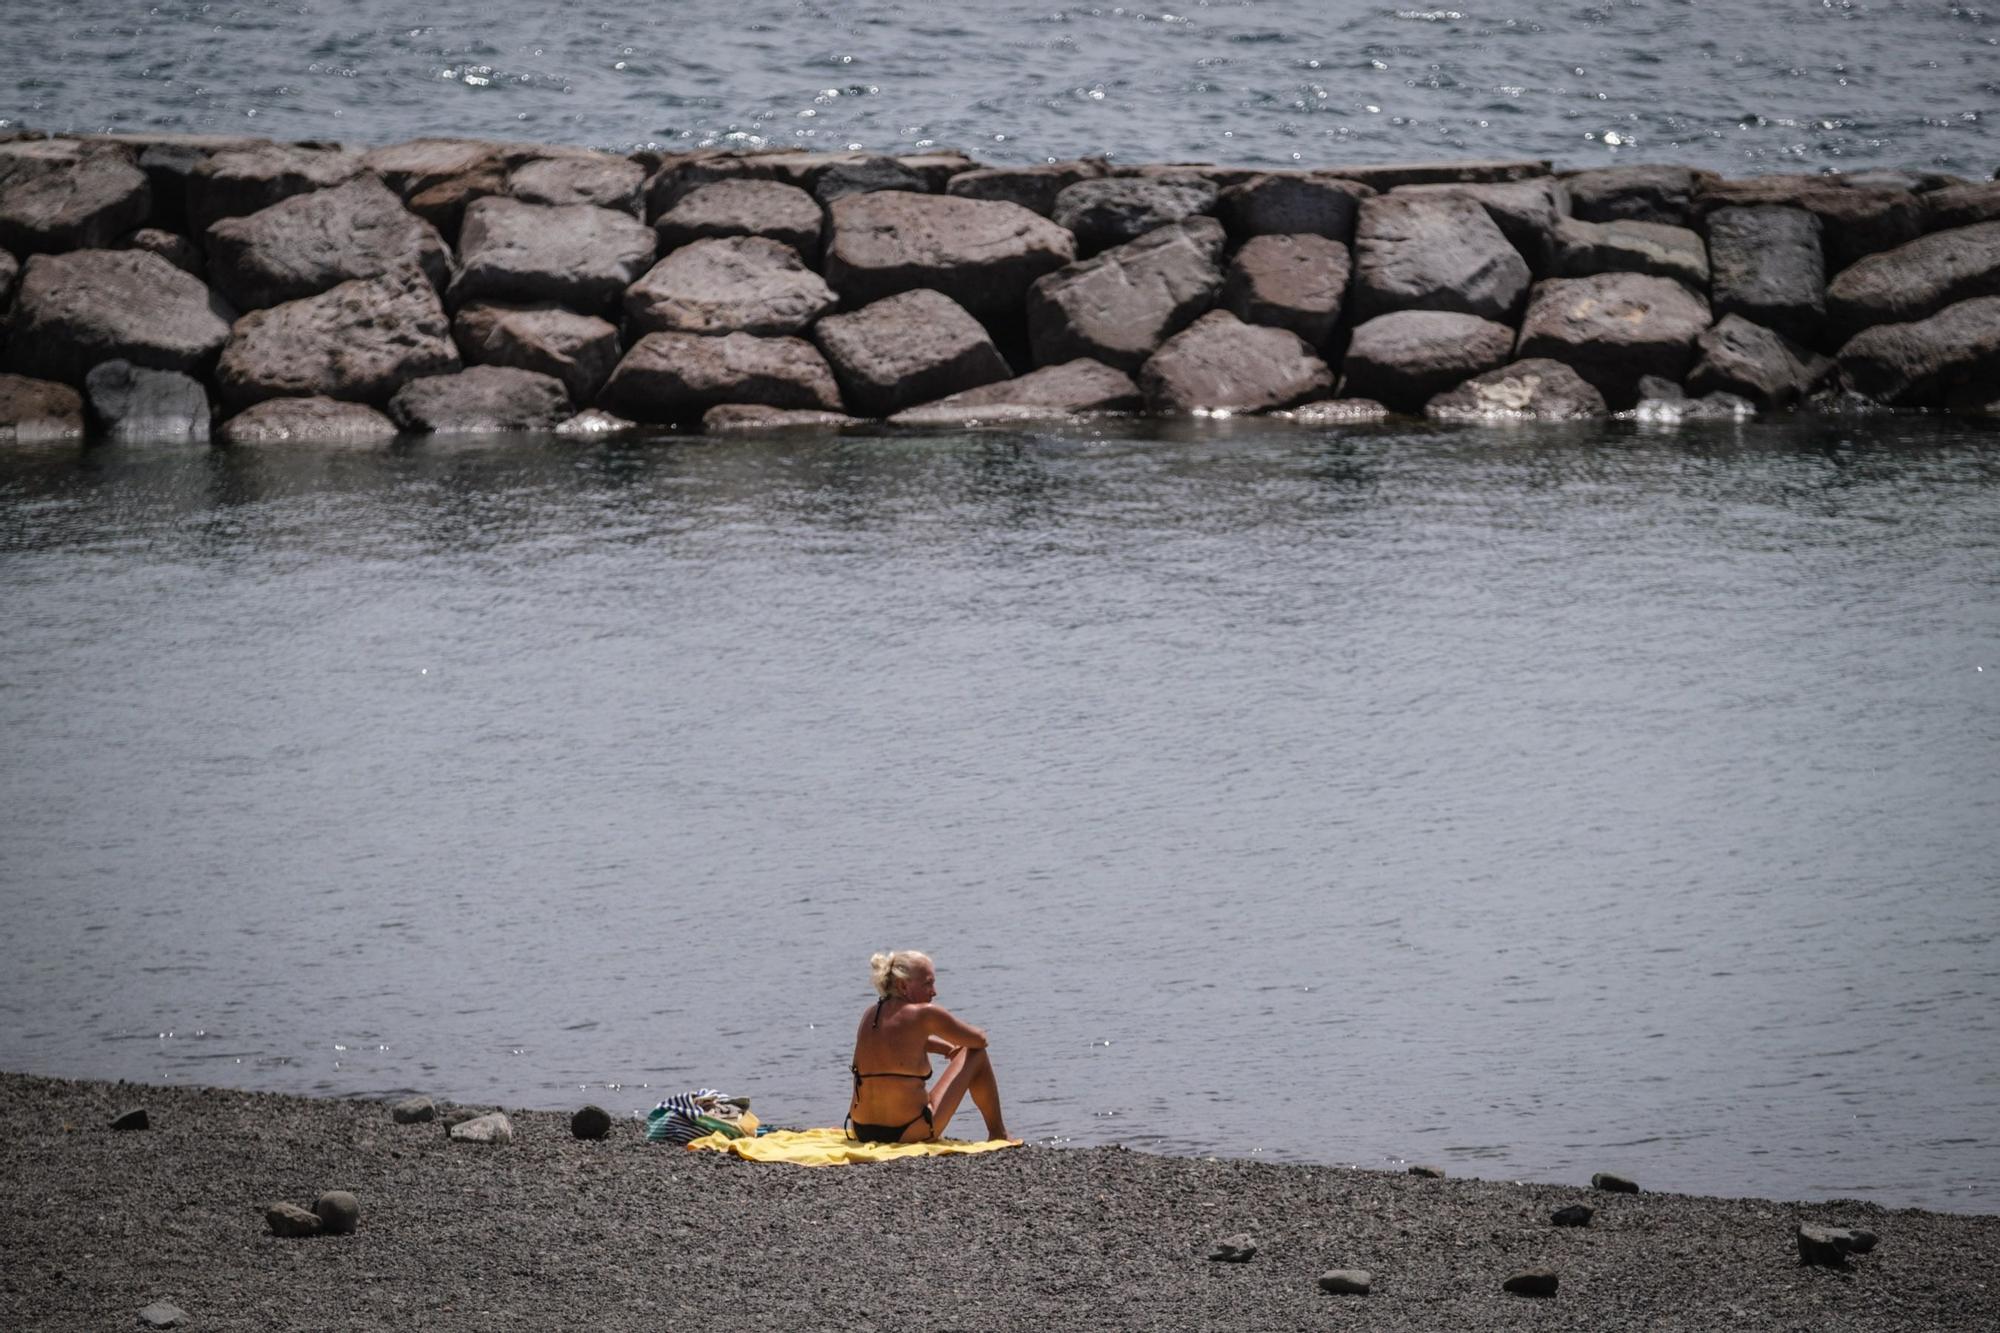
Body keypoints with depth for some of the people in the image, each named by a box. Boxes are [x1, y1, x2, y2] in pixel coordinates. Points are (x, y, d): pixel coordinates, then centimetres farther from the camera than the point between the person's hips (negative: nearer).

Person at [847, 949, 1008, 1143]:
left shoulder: (869, 1015, 8)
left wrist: (949, 1048, 24)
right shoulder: (924, 1014, -11)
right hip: (909, 1133, -7)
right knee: (977, 1055, 10)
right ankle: (998, 1134, 25)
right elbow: (979, 1040, 3)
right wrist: (957, 1049, 24)